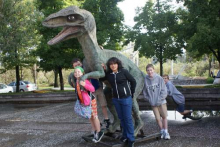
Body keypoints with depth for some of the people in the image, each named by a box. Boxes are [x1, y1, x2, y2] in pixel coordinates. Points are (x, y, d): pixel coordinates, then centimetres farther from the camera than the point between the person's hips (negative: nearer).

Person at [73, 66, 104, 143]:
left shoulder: (85, 80, -23)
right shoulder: (76, 81, -2)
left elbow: (93, 89, -35)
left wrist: (85, 85, -47)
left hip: (91, 101, -7)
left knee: (94, 116, 3)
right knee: (90, 117, 15)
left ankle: (99, 132, 18)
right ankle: (95, 132, 29)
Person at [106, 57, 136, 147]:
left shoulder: (124, 71, -11)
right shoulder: (108, 74, 0)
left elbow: (133, 81, -4)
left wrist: (131, 93, 1)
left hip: (126, 98, -4)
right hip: (115, 99, 4)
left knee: (128, 118, -1)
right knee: (121, 118, 13)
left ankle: (131, 139, 7)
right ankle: (125, 135, 26)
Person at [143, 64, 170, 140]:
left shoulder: (159, 78, -11)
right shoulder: (146, 80, -8)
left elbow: (164, 91, -10)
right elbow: (145, 92, 1)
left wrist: (159, 99, -14)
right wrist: (150, 100, -5)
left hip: (162, 102, -1)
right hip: (153, 103, 1)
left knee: (164, 117, 8)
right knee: (158, 118, 7)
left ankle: (166, 132, 21)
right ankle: (162, 131, 25)